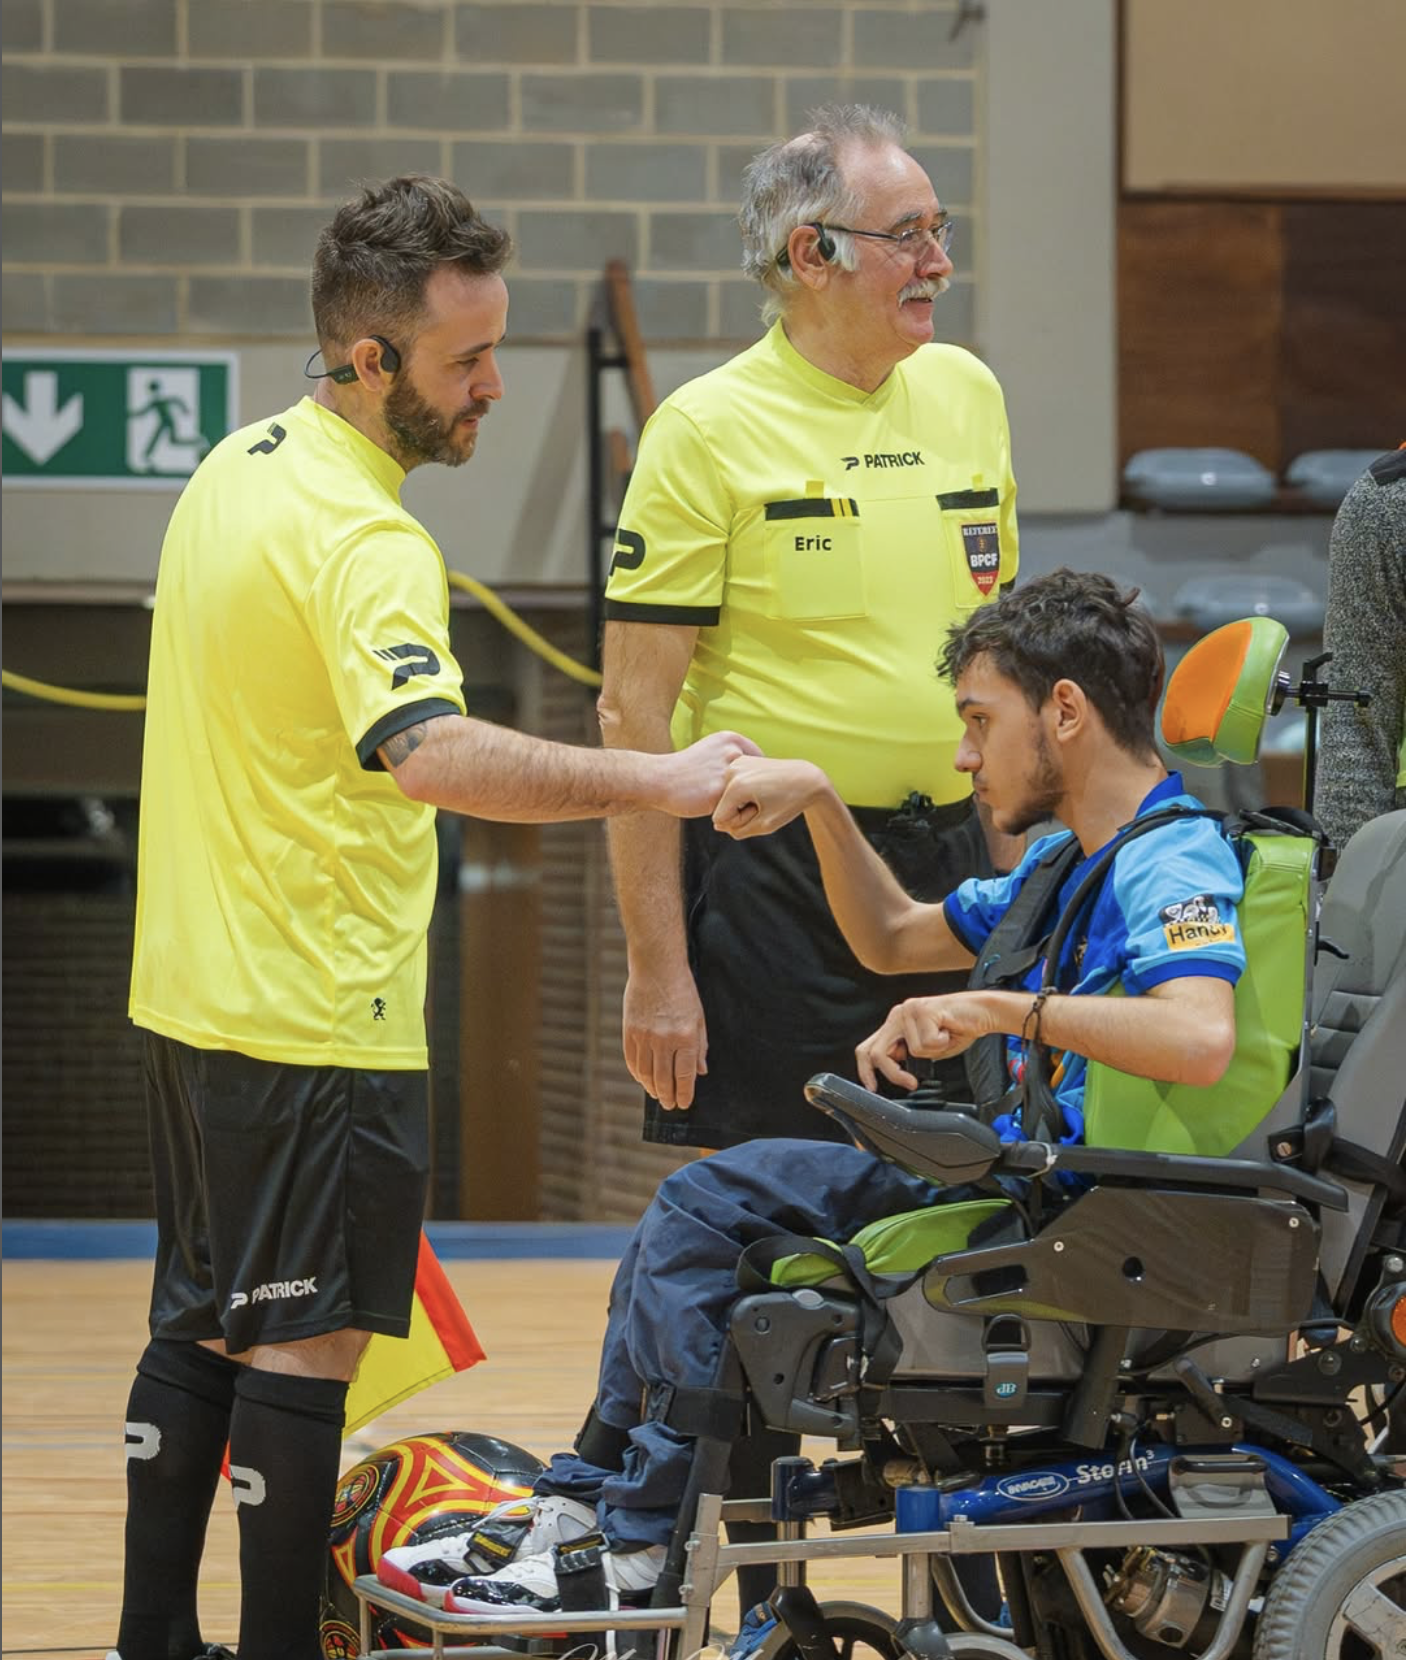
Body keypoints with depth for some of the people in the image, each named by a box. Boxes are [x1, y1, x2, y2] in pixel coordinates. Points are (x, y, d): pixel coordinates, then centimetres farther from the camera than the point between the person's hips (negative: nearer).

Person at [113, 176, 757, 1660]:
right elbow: (430, 752, -38)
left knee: (205, 1323, 16)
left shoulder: (236, 470, 9)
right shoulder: (364, 540, -22)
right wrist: (654, 784, -39)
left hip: (190, 993, 9)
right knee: (307, 1342, -3)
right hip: (317, 1016, -9)